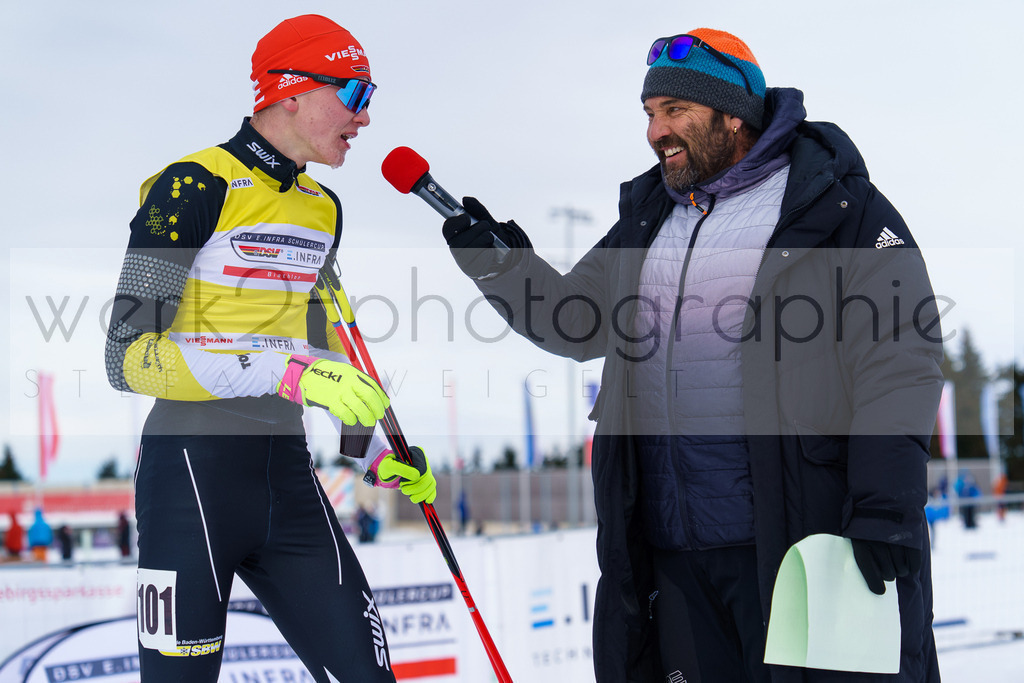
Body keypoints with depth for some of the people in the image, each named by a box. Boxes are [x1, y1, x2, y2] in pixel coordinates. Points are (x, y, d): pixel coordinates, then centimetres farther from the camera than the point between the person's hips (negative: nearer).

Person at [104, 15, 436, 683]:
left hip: (288, 477, 7)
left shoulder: (323, 208, 14)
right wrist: (283, 372, -27)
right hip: (193, 476, -7)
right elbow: (130, 357, -19)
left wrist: (374, 453, 19)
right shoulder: (192, 188, -11)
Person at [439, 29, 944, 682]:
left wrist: (885, 510, -19)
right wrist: (499, 262, 8)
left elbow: (898, 364, -10)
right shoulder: (647, 219, 18)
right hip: (671, 548, 6)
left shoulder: (839, 210, -4)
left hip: (803, 537, -6)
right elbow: (578, 323, 25)